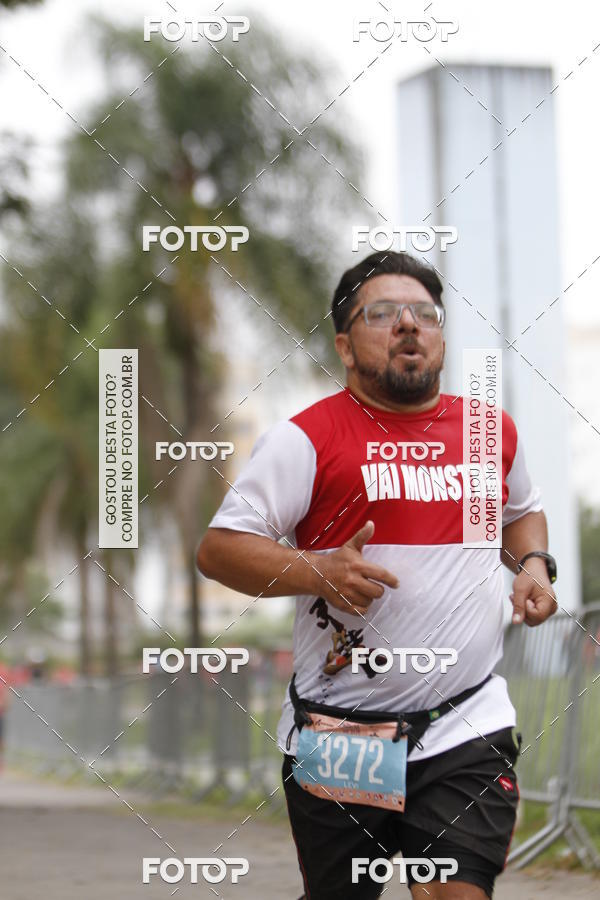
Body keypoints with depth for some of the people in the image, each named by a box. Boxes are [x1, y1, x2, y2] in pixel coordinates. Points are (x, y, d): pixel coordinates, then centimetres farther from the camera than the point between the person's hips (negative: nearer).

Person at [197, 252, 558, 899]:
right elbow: (217, 549, -8)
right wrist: (318, 572, -23)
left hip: (468, 725, 2)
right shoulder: (308, 437, -6)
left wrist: (533, 565, 9)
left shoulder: (493, 430, 9)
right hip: (336, 733, -2)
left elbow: (521, 510, 30)